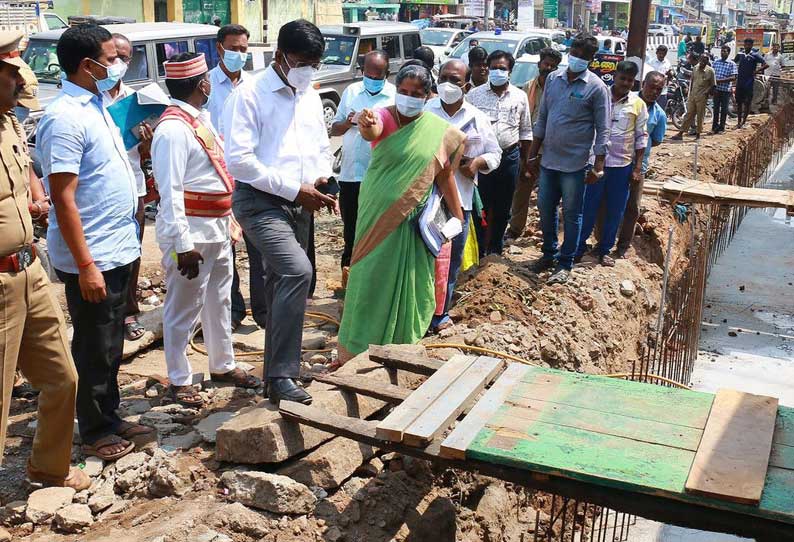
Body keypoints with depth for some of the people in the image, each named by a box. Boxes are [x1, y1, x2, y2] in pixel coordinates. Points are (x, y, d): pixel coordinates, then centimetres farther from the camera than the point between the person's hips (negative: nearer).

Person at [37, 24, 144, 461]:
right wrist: (85, 266, -23)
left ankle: (110, 418, 33)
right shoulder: (65, 118, -18)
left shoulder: (95, 106, 11)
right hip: (91, 259, -9)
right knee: (94, 350, 5)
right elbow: (63, 198, -21)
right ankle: (95, 432, 21)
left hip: (116, 251, 9)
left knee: (110, 345, 19)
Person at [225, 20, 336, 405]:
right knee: (298, 271, -26)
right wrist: (294, 189, -17)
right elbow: (238, 160, -17)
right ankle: (282, 376, -18)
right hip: (260, 202, -7)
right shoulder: (252, 94, -9)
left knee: (282, 285, 14)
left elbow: (322, 149, 22)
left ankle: (276, 374, 27)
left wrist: (319, 179, 0)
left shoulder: (311, 97, 13)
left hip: (298, 204, 8)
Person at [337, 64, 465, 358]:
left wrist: (458, 216, 8)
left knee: (409, 282, 11)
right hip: (380, 215, -2)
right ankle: (358, 349, 17)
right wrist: (366, 125, -57)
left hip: (414, 219, 2)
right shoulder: (385, 117, -9)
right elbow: (372, 132, -33)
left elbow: (444, 175, 7)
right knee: (372, 279, 3)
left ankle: (401, 345, 29)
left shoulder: (439, 131, -1)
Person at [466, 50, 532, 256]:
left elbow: (525, 131, 11)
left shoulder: (520, 96, 5)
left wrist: (524, 158, 9)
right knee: (480, 205, 1)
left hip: (509, 156, 2)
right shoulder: (474, 95, 0)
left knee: (503, 207, 11)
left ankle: (496, 249, 26)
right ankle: (478, 250, 12)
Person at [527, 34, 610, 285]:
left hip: (576, 163, -5)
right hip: (549, 160, 5)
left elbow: (602, 130, -7)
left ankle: (565, 264, 17)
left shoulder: (597, 87, -8)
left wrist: (598, 166, -11)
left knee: (572, 215, 5)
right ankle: (549, 254, 31)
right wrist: (533, 154, 10)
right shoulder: (553, 79, 5)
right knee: (545, 210, 13)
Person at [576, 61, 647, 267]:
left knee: (615, 211, 8)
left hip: (622, 165, 2)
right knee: (589, 207, 2)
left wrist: (638, 168, 1)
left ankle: (604, 250, 21)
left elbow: (641, 138, 6)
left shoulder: (638, 104, 2)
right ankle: (579, 247, 14)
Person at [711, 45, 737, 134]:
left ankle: (721, 127, 12)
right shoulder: (716, 62, 7)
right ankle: (714, 127, 14)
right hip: (716, 89, 3)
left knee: (724, 109, 5)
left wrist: (720, 81, -18)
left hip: (726, 90, -3)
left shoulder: (732, 64, -3)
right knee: (716, 108, 7)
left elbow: (733, 78, -11)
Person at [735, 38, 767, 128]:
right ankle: (739, 122, 15)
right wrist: (735, 73, 10)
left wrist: (756, 71, -14)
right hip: (739, 81, 4)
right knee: (739, 102, 8)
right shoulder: (740, 54, 8)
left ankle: (744, 122, 7)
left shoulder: (755, 55, -4)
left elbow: (766, 65, -9)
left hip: (749, 82, -4)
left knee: (747, 103, 0)